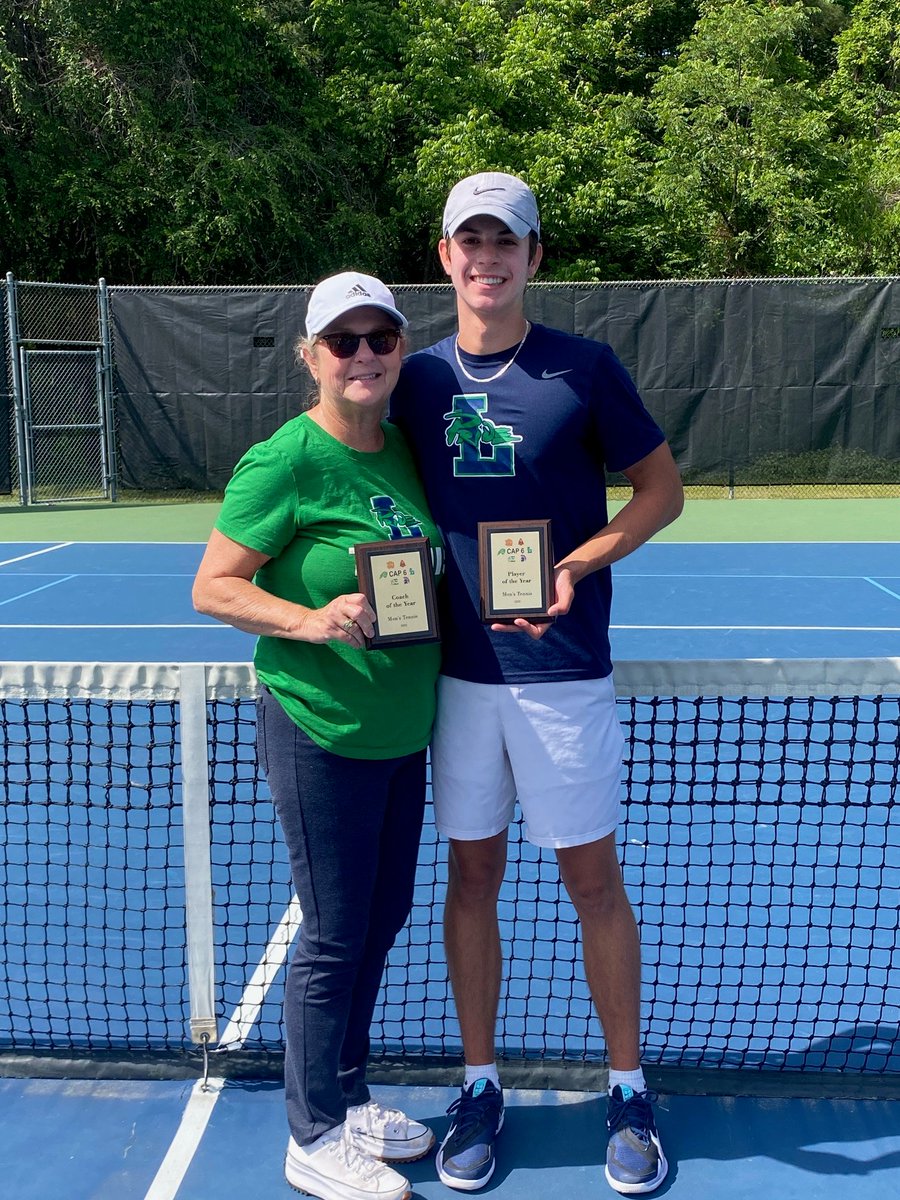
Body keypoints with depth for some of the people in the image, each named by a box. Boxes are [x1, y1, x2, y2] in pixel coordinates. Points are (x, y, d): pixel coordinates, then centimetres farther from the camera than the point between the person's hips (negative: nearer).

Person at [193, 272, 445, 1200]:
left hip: (403, 730, 8)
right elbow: (213, 587, -13)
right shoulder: (284, 462, -15)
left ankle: (349, 1099, 38)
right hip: (320, 731, -7)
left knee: (382, 919, 18)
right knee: (335, 936, 4)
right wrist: (311, 620, -26)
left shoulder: (404, 446, 6)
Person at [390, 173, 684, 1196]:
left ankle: (628, 1093, 25)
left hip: (562, 669, -3)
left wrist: (574, 566, -15)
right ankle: (480, 1085, 28)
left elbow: (663, 489, 0)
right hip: (458, 670, 3)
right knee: (471, 878, 11)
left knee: (592, 880, 7)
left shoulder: (584, 368, -4)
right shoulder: (418, 379, 6)